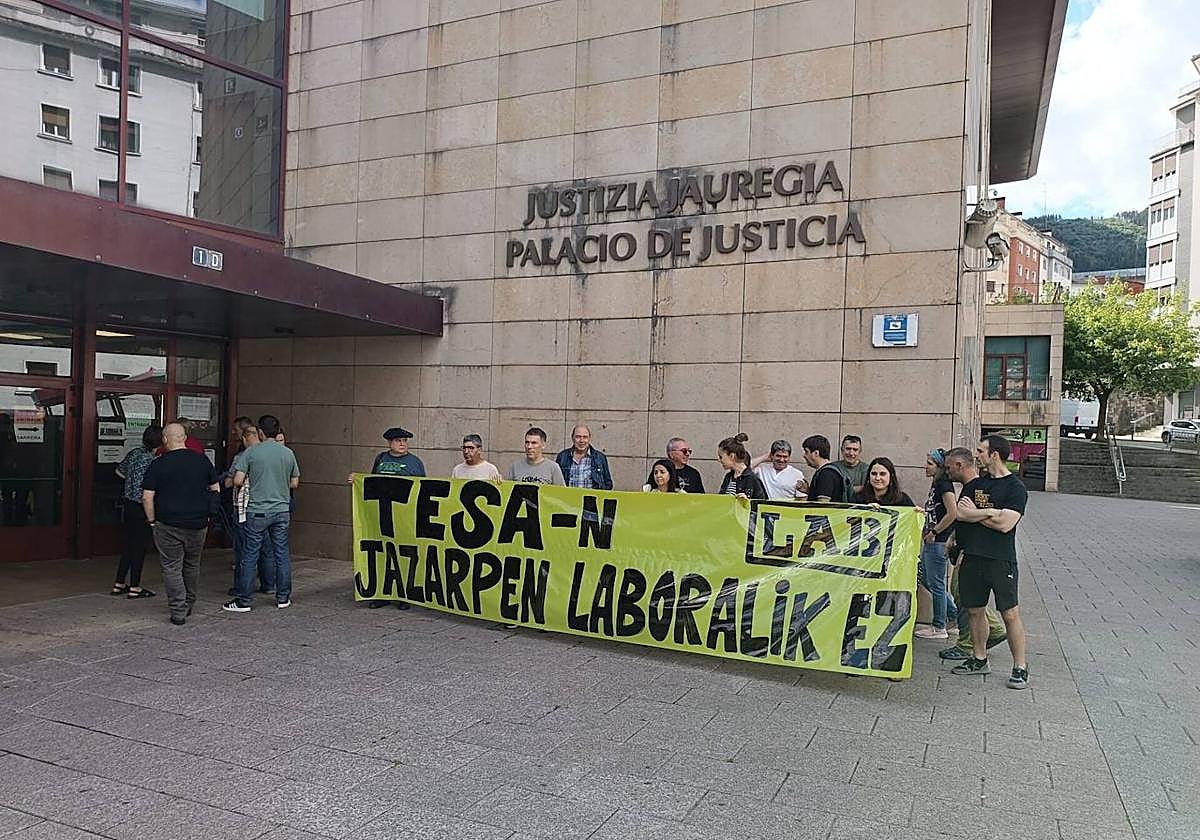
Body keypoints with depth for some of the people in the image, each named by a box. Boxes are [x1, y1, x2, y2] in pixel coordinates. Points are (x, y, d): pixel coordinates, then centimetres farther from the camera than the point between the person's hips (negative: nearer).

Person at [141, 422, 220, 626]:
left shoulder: (158, 464, -9)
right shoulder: (202, 460, 1)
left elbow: (147, 497, -11)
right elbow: (216, 489, 9)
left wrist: (152, 521, 1)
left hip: (168, 525, -3)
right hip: (198, 524, 4)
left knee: (172, 567, 4)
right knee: (192, 565, 19)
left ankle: (178, 612, 2)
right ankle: (188, 604, 33)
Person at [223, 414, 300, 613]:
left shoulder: (251, 452, -7)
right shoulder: (288, 453, 3)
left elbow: (237, 481, -9)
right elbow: (294, 483, 9)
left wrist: (249, 481, 12)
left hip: (258, 511, -3)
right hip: (282, 510, 3)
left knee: (250, 556, 3)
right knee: (282, 554, 10)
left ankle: (244, 601, 8)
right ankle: (283, 598, 17)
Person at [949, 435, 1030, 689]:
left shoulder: (1016, 488, -6)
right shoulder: (974, 484, 13)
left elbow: (1005, 524, -16)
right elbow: (959, 514, 1)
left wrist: (973, 513, -5)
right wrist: (989, 512, -11)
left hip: (1001, 559, -6)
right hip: (972, 556, 6)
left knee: (1010, 613, -3)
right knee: (974, 610, 11)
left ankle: (1020, 667, 7)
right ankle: (979, 659, 25)